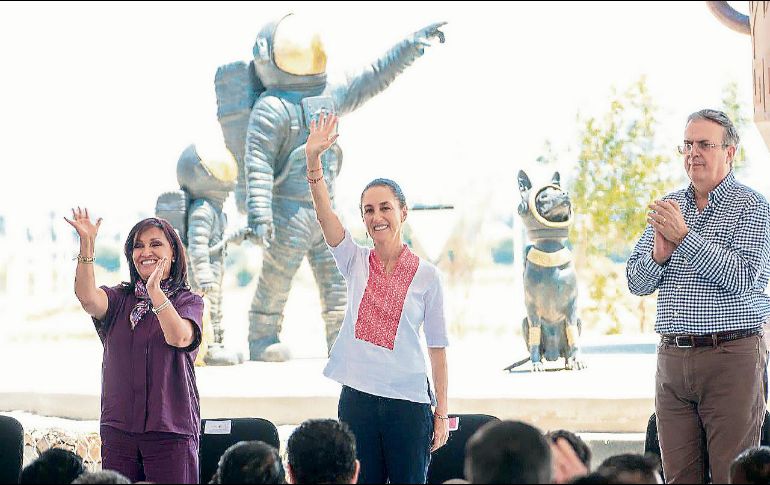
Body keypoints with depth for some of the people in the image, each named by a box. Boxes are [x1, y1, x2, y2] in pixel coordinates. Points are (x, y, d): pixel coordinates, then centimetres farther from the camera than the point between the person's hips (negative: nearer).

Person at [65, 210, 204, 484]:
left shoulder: (188, 301, 4)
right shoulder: (119, 299, 11)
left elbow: (179, 337, -17)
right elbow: (87, 298, -12)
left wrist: (155, 290, -24)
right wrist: (86, 244, -22)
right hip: (118, 428, 2)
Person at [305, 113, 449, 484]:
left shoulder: (426, 275, -1)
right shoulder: (356, 264, 5)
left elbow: (437, 345, 1)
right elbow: (325, 214, -9)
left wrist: (442, 412, 0)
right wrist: (313, 159, -24)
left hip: (409, 401, -2)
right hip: (358, 398, 2)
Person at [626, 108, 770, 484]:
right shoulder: (667, 207, 15)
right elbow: (636, 283, 14)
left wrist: (685, 236, -19)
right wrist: (658, 256, -8)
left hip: (731, 357, -5)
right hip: (672, 357, 5)